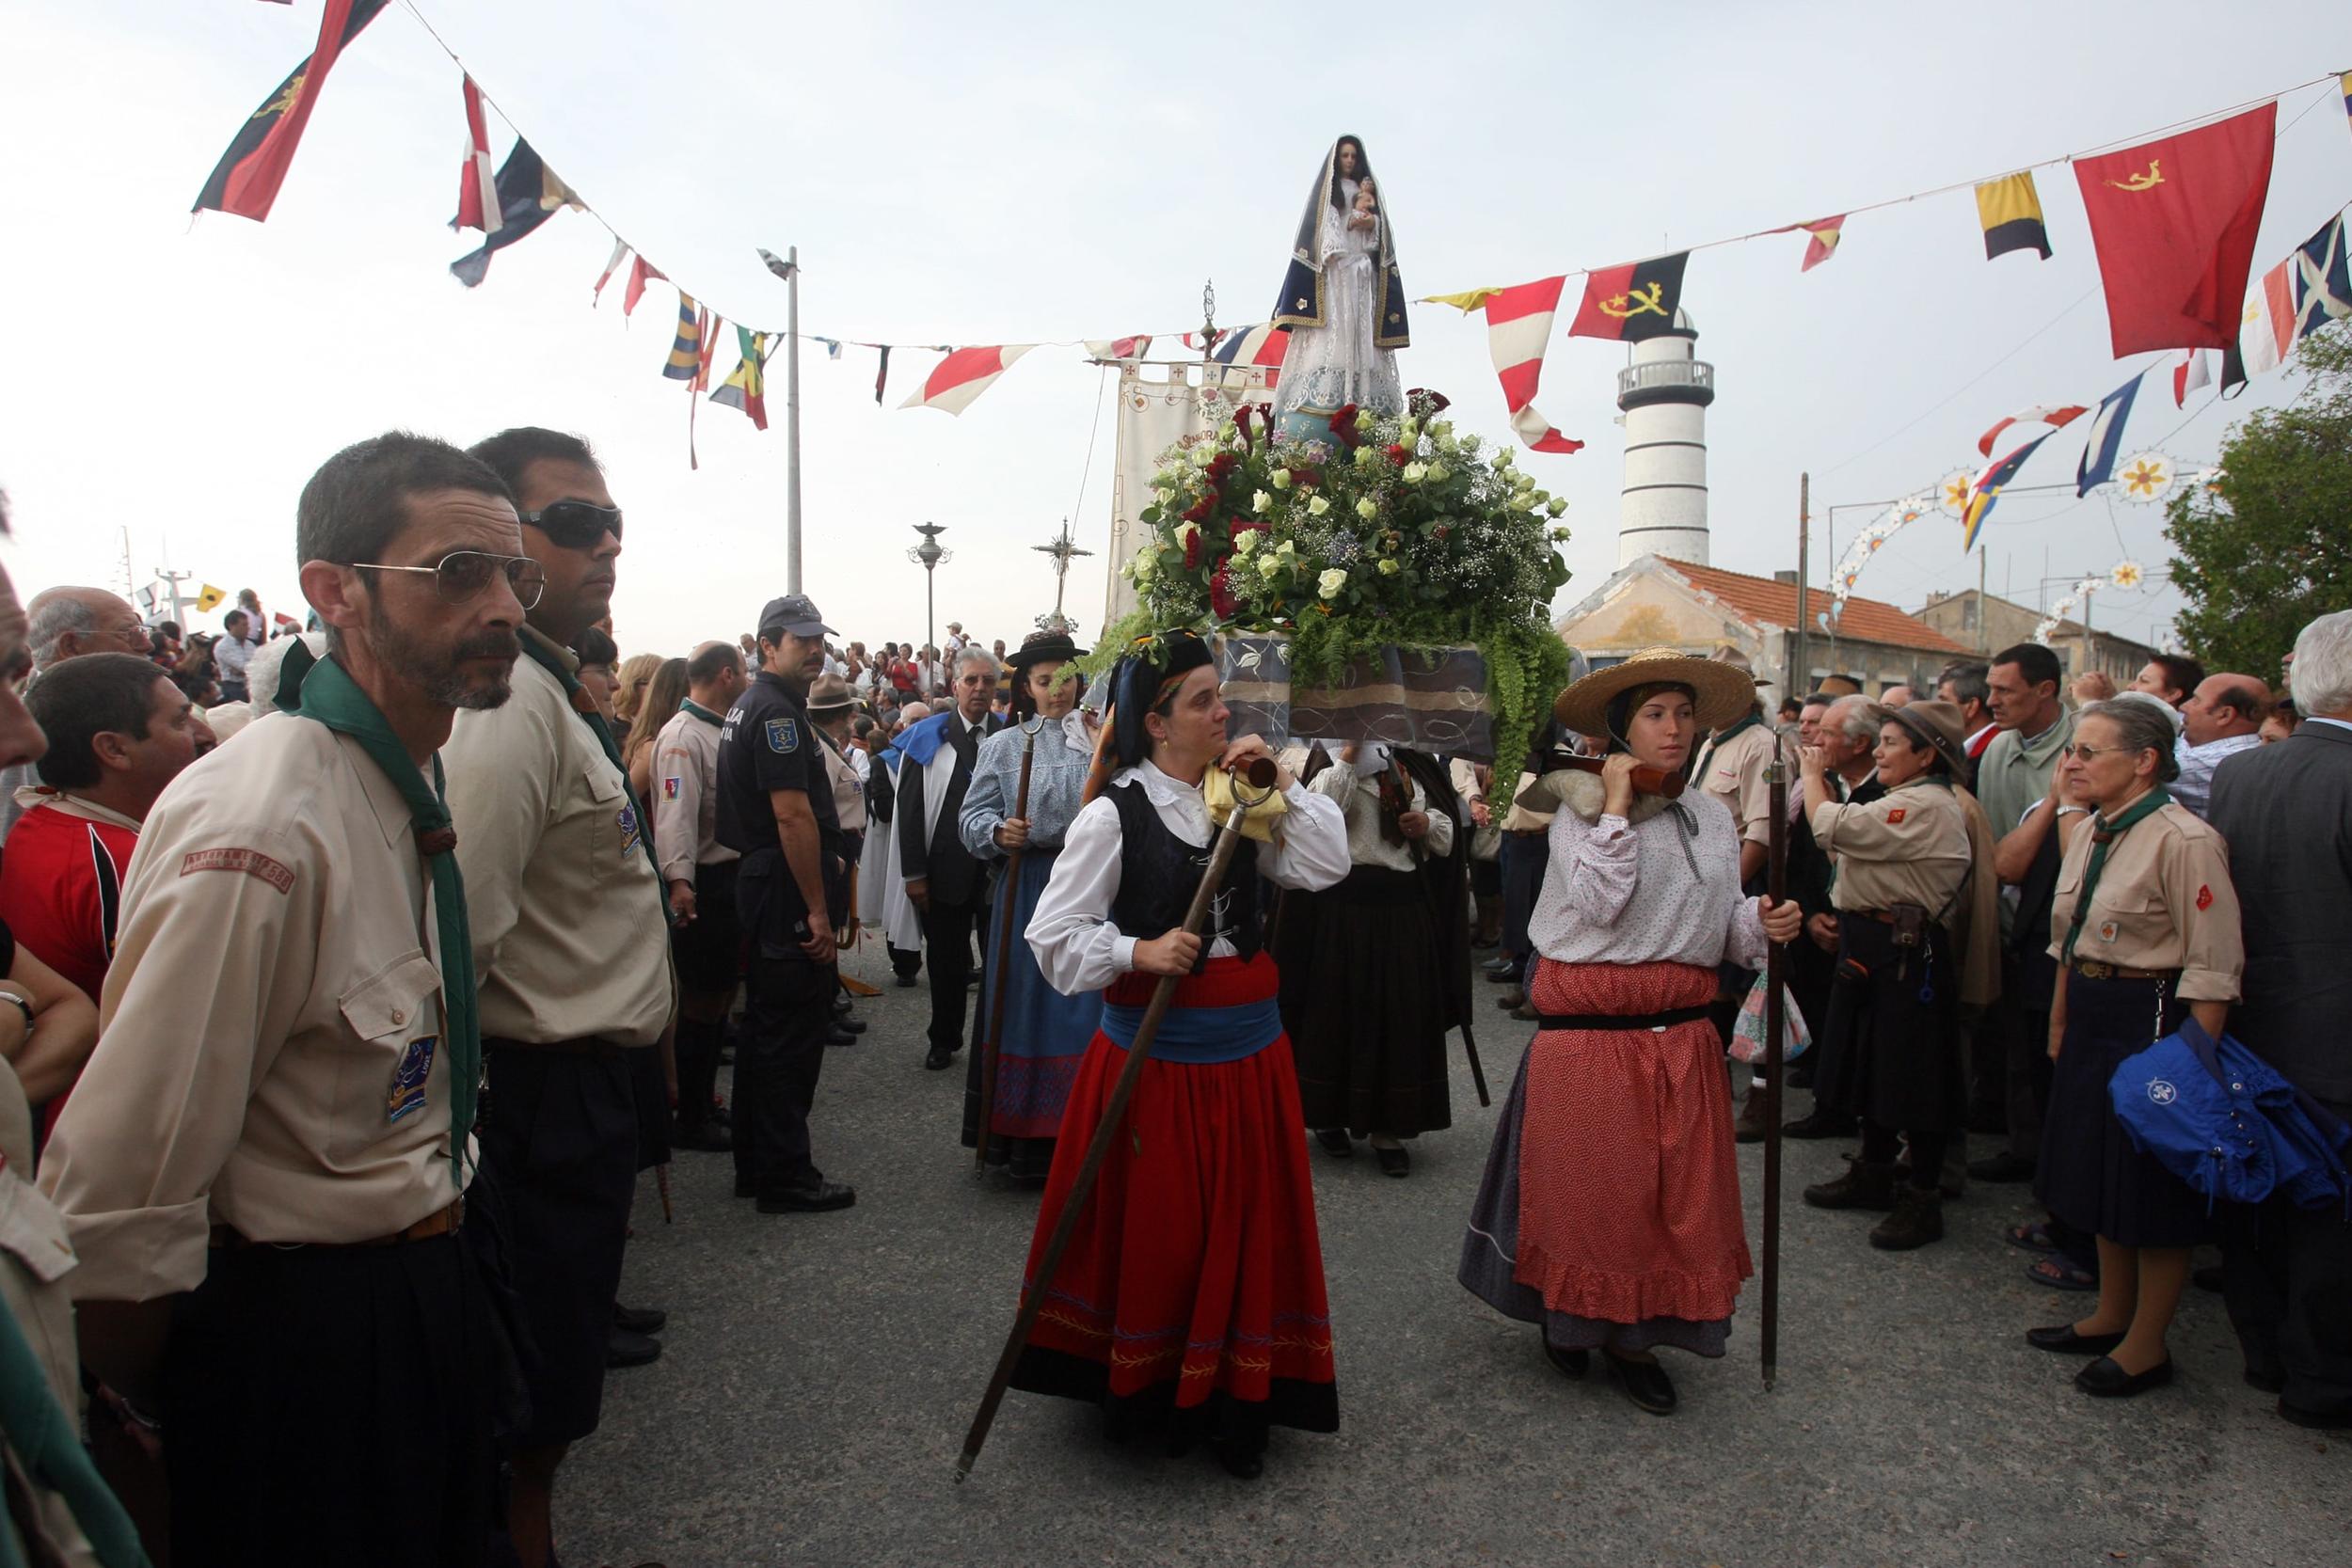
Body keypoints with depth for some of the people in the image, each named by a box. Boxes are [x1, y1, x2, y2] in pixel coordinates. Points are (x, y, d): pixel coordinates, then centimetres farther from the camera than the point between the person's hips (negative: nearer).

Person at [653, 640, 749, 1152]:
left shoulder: (722, 731, 14)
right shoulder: (682, 735, -16)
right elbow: (675, 813, -27)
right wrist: (679, 880, -37)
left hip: (734, 877, 9)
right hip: (704, 884, -9)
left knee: (720, 996, 17)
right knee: (701, 1003, 0)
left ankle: (704, 1102, 30)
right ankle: (690, 1120, 12)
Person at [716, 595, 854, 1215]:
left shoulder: (748, 706, 17)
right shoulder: (778, 712, -16)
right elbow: (793, 816, -22)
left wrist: (828, 857, 24)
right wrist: (818, 910, -20)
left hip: (759, 883, 11)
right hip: (787, 894, -11)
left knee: (766, 1027, 16)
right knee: (794, 1035, -3)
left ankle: (756, 1165, 27)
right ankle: (786, 1176, 6)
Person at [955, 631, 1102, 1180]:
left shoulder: (1101, 740, 4)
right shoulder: (1003, 745, 8)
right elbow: (973, 817, 4)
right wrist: (998, 831, -15)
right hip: (1025, 892, 1)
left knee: (1084, 1009, 3)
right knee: (1025, 1007, 5)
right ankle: (1025, 1138, 17)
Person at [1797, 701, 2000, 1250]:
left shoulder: (1927, 807, -20)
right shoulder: (1909, 801, 16)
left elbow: (1831, 827, -23)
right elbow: (1851, 846, 17)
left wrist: (1812, 773, -9)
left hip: (1906, 953, -11)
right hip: (1874, 947, 11)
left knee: (1912, 1075, 0)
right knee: (1875, 1062, 18)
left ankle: (1923, 1200, 12)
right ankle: (1872, 1175, 32)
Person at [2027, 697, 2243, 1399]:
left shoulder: (2183, 841, -19)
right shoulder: (2090, 834, 8)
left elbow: (2214, 971, -19)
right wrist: (2059, 1024, 17)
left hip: (2152, 1021, -9)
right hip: (2091, 1021, 9)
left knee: (2154, 1190, 4)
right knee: (2104, 1175, 19)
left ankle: (2147, 1347, 19)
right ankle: (2112, 1316, 34)